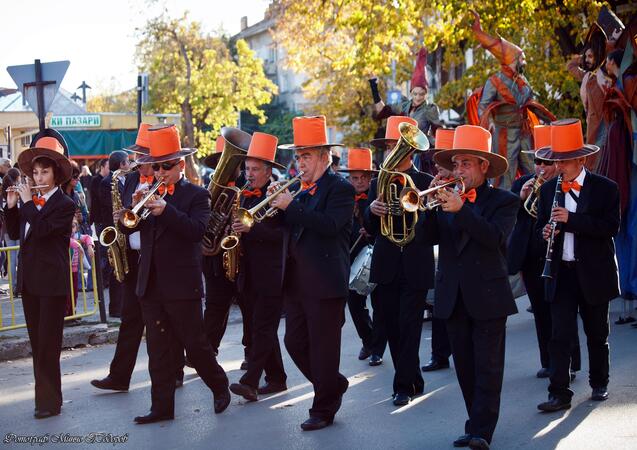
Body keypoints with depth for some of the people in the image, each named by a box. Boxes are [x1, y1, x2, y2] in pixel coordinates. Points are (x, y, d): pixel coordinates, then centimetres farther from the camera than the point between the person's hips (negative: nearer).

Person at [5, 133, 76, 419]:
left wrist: (27, 202, -14)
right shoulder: (31, 203, 11)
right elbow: (15, 232, 12)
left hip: (52, 282, -7)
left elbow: (40, 229, -22)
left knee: (48, 343, -5)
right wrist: (12, 206, 1)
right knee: (37, 342, 10)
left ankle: (49, 400, -1)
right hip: (29, 281, 7)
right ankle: (46, 394, 17)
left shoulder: (64, 205, -9)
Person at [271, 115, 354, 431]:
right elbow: (288, 229, 11)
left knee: (323, 347, 0)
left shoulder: (340, 189, -8)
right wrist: (278, 205, -6)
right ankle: (333, 385, 32)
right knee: (295, 343, 12)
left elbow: (330, 225, -24)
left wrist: (291, 206, -22)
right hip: (296, 282, 8)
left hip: (325, 283, -8)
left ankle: (323, 410, 11)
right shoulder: (299, 189, 13)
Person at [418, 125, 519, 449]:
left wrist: (460, 209, -25)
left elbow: (495, 236, -19)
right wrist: (431, 205, -15)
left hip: (488, 297, -5)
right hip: (453, 297, 5)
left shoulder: (504, 201, 0)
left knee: (487, 367, -4)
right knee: (465, 368, 9)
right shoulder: (446, 198, 12)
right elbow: (427, 237, 0)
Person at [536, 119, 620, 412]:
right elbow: (541, 224, 15)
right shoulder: (549, 190, 7)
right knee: (560, 335, -4)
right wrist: (545, 231, -10)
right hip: (561, 273, 2)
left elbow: (611, 226, -15)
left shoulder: (605, 189, -5)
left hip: (594, 274, -2)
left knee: (597, 333, 12)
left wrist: (570, 220, -23)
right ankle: (559, 393, -2)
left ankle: (599, 383, 29)